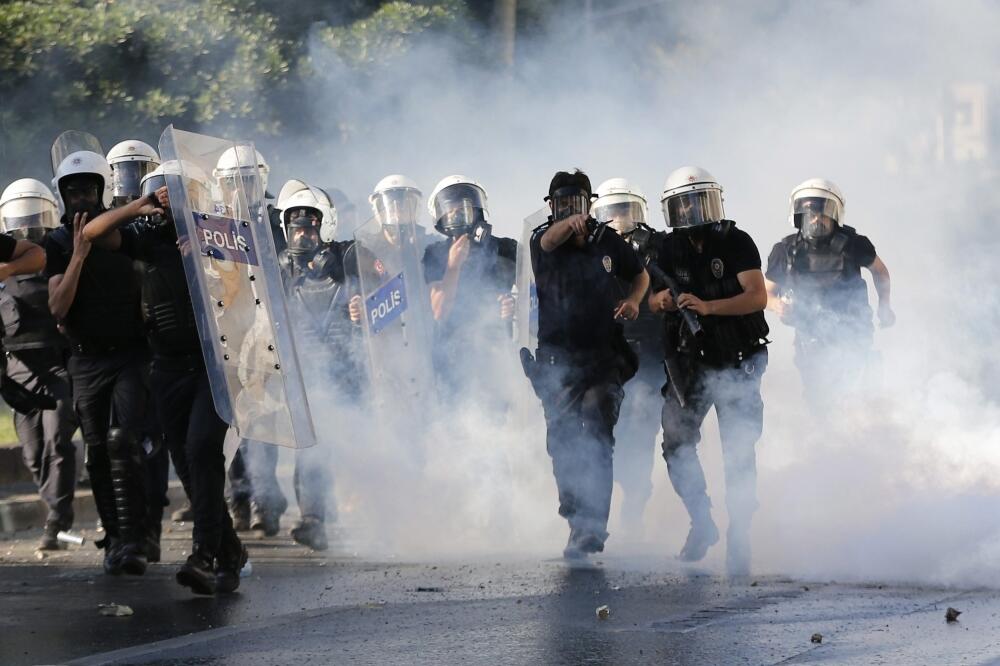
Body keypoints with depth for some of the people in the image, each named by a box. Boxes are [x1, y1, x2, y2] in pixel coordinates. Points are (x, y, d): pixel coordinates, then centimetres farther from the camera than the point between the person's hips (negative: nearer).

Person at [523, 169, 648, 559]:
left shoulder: (608, 242, 6)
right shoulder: (543, 240, 0)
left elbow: (640, 275, 22)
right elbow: (549, 240, -26)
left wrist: (632, 301, 1)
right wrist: (568, 226, -49)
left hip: (603, 356, -1)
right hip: (558, 360, 1)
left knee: (596, 439, -13)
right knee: (563, 444, 4)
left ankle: (591, 527, -19)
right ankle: (577, 519, 21)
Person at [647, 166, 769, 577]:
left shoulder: (737, 243, -9)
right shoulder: (670, 249, 3)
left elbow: (758, 296, -19)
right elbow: (652, 300, 10)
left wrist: (707, 306, -31)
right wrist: (662, 300, -15)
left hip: (737, 362, -4)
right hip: (689, 361, 4)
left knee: (738, 452, -4)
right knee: (676, 444, -1)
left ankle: (739, 541, 1)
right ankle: (702, 523, 16)